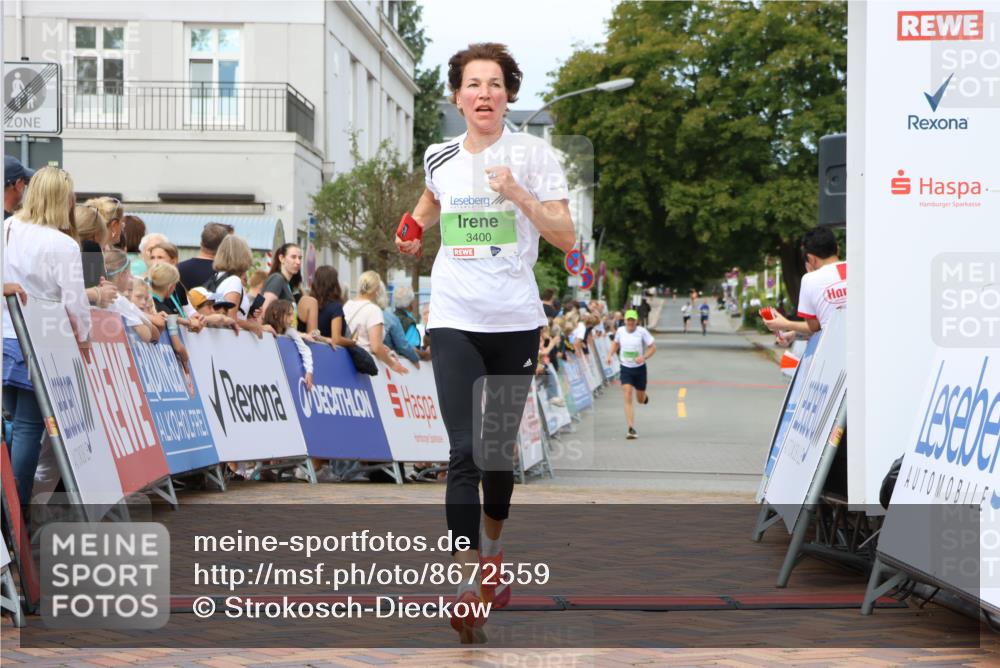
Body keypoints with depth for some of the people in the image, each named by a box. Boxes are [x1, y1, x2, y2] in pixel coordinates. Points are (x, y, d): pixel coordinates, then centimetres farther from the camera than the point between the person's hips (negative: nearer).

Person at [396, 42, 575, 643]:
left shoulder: (533, 153, -3)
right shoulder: (439, 157, 6)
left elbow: (566, 237, -9)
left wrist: (518, 195, -18)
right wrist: (414, 232, 16)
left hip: (515, 323, 0)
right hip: (455, 322, 1)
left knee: (500, 449, 12)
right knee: (465, 452, -13)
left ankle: (492, 553, 36)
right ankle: (469, 581, -13)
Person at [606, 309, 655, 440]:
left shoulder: (642, 331, -12)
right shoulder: (620, 331, -3)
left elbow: (653, 347, -8)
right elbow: (615, 343, 17)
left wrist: (644, 357, -24)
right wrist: (610, 355, 0)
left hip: (640, 368, -1)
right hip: (625, 369, 1)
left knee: (640, 400, 13)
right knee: (628, 398, -13)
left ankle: (645, 396, 54)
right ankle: (631, 429, -15)